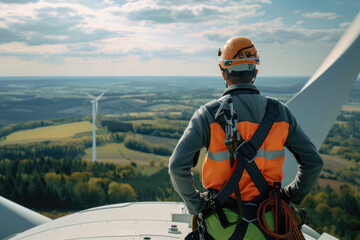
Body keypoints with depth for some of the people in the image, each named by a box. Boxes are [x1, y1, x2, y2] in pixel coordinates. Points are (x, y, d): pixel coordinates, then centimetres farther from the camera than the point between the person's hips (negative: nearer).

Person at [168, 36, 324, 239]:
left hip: (224, 222, -2)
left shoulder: (209, 114, -15)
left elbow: (178, 165, -22)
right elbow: (314, 162, -1)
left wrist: (196, 204, -7)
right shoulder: (280, 113, -5)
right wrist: (290, 197, 10)